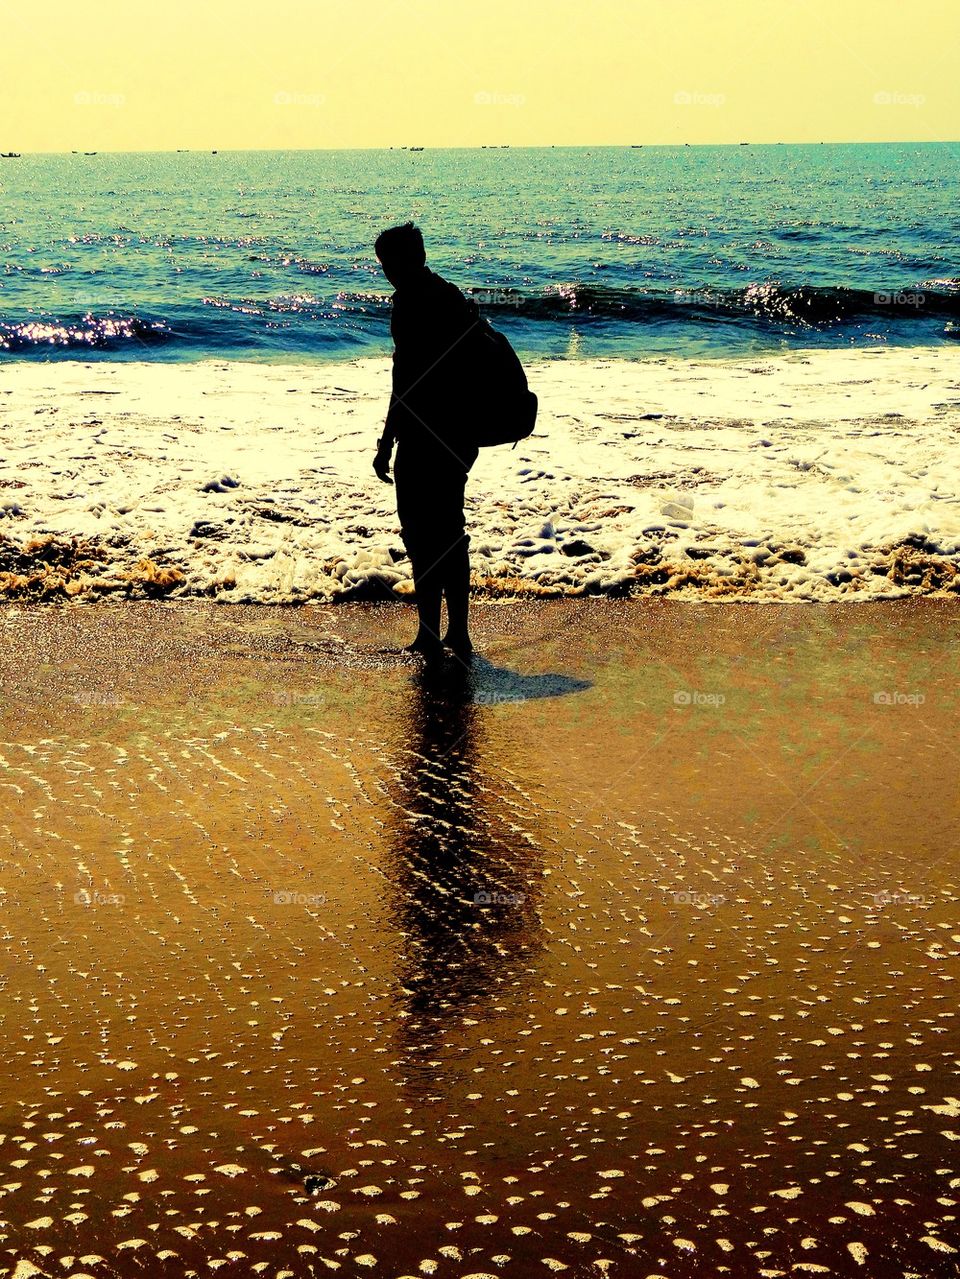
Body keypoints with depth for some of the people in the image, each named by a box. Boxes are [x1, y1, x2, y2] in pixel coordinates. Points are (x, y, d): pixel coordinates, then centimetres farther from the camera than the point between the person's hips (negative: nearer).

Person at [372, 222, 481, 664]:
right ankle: (458, 633, 21)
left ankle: (429, 636, 1)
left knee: (421, 533, -2)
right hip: (461, 435, 9)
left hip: (424, 437, -9)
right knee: (450, 528, 16)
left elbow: (405, 382, -19)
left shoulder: (410, 303, -14)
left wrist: (386, 444, -16)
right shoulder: (455, 298, 12)